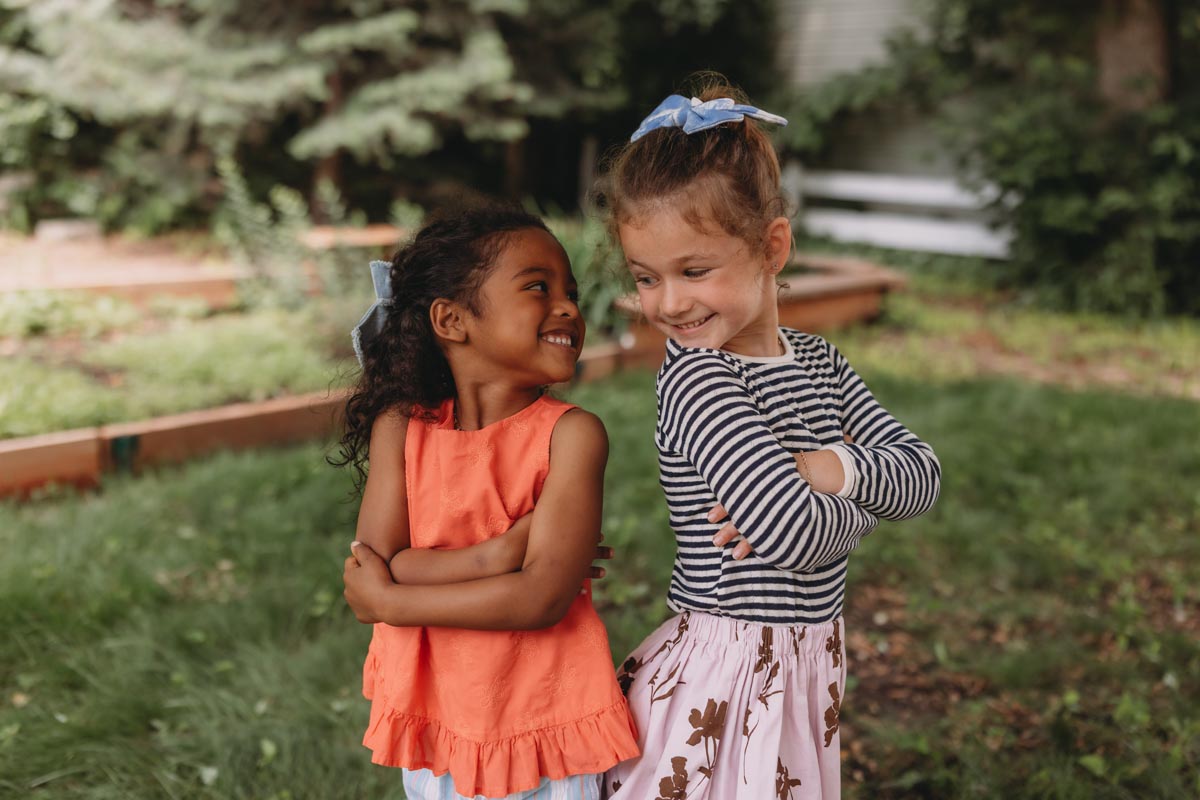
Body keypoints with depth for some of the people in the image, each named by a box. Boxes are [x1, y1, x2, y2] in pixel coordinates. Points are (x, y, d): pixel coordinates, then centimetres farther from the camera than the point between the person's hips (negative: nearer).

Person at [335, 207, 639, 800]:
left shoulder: (570, 434, -16)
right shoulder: (401, 428, -6)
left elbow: (543, 598, -23)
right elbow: (375, 571, -13)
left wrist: (390, 601, -16)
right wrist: (497, 555, -25)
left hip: (544, 731, -2)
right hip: (433, 723, 3)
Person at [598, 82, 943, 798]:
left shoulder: (816, 359, 4)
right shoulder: (695, 376, -19)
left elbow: (923, 475, 0)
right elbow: (793, 534, -27)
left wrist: (833, 467, -19)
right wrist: (864, 504, -6)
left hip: (808, 664, 7)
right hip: (725, 677, -6)